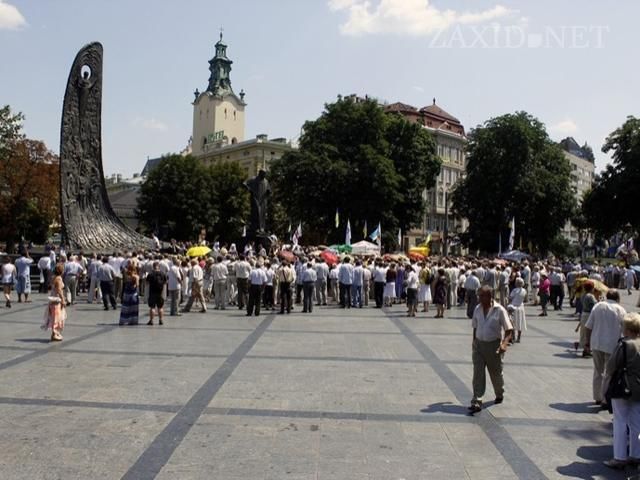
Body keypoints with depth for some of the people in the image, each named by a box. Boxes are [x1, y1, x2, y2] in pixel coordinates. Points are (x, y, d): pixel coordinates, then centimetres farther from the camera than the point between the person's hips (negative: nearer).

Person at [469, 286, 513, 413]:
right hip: (479, 344, 3)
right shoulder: (478, 309, 2)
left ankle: (499, 395, 41)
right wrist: (474, 342, 15)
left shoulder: (499, 310, -13)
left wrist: (504, 343, -27)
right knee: (478, 373, -6)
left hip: (494, 345, -3)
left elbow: (509, 330, -13)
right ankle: (476, 402, -8)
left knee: (496, 373, 14)